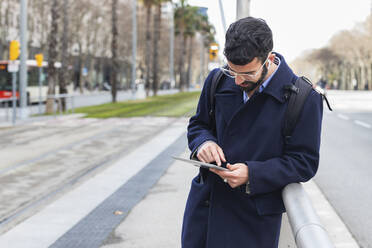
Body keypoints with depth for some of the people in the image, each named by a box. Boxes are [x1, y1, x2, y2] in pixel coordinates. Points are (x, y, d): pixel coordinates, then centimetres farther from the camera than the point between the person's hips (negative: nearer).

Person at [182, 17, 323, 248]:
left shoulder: (305, 99, -12)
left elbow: (305, 162, -10)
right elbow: (197, 124, 15)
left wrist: (253, 174, -22)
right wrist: (204, 142, -10)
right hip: (204, 203, 4)